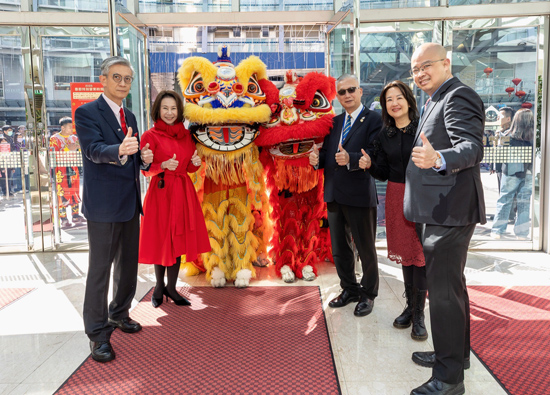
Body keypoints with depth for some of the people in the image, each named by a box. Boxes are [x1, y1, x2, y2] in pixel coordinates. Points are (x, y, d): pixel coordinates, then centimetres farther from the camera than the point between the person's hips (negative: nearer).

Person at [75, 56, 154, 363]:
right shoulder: (87, 113, -8)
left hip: (130, 202, 8)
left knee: (129, 263, 17)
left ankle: (119, 313, 36)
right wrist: (119, 150, -45)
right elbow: (94, 150, -24)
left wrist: (144, 158, -4)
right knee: (100, 268, -1)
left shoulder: (130, 116, 14)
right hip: (103, 204, -8)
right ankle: (99, 334, 9)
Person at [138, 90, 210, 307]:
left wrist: (195, 163, -7)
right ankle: (159, 286, 25)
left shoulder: (186, 135, 9)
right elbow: (145, 170, -5)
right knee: (161, 240, 4)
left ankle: (171, 288, 22)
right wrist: (163, 165, -22)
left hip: (183, 192, 4)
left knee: (179, 240, 7)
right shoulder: (150, 135, -3)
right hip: (161, 192, -4)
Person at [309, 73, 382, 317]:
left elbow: (374, 155, -18)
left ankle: (368, 295, 26)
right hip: (334, 194, 7)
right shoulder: (334, 122, 14)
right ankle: (349, 289, 35)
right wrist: (317, 159, -10)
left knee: (366, 249, 8)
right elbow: (328, 154, 12)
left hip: (360, 195, -6)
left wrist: (350, 159, -34)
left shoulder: (373, 120, -6)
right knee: (339, 249, 17)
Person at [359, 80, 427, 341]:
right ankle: (410, 306, 26)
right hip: (396, 197, 4)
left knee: (420, 253, -1)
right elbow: (383, 173, 9)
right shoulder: (384, 136, 7)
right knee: (404, 252, 11)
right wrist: (369, 165, -10)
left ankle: (419, 314, 10)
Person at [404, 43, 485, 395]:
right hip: (439, 211, 11)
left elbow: (473, 148, -29)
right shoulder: (436, 101, 19)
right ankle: (455, 353, 36)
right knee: (450, 286, 20)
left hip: (450, 211, -11)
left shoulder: (459, 96, -14)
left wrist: (437, 159, -45)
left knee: (444, 291, -6)